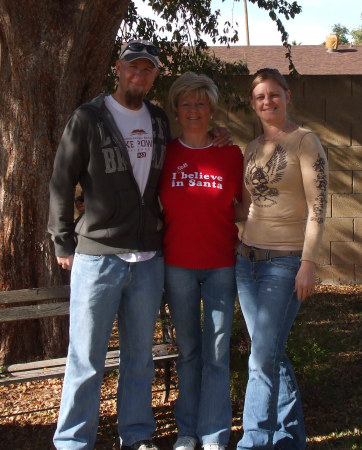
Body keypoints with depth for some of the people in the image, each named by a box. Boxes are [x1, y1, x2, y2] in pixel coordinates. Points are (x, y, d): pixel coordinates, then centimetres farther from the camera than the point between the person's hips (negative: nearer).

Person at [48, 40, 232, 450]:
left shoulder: (160, 121, 12)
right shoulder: (88, 118, -3)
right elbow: (62, 182, -1)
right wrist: (63, 243, -2)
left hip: (148, 258, 5)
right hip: (97, 257, -4)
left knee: (139, 355, 14)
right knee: (86, 359, 2)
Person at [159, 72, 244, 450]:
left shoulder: (231, 154, 1)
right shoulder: (165, 153, 2)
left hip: (221, 265, 0)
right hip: (178, 265, 1)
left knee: (217, 352, 3)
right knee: (187, 350, 12)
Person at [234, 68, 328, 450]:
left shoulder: (304, 141, -6)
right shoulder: (253, 148, 13)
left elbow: (316, 208, -12)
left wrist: (308, 263, -16)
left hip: (285, 261, -6)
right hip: (248, 257, 6)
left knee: (263, 357, -5)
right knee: (272, 353, 12)